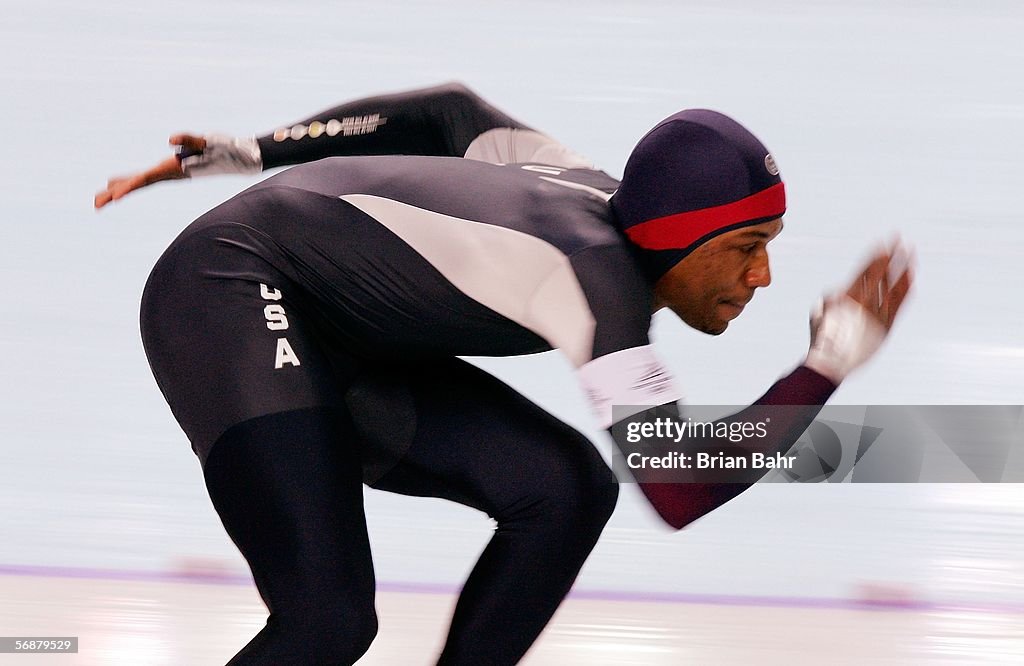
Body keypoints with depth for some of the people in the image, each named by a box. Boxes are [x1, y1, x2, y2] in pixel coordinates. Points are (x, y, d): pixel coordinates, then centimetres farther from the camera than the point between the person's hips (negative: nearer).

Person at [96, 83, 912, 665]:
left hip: (336, 348, 9)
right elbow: (682, 494, -33)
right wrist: (834, 359, -24)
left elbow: (453, 113, 15)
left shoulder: (604, 201, 1)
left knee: (565, 486, -6)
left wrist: (245, 152, 22)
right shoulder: (596, 270, -27)